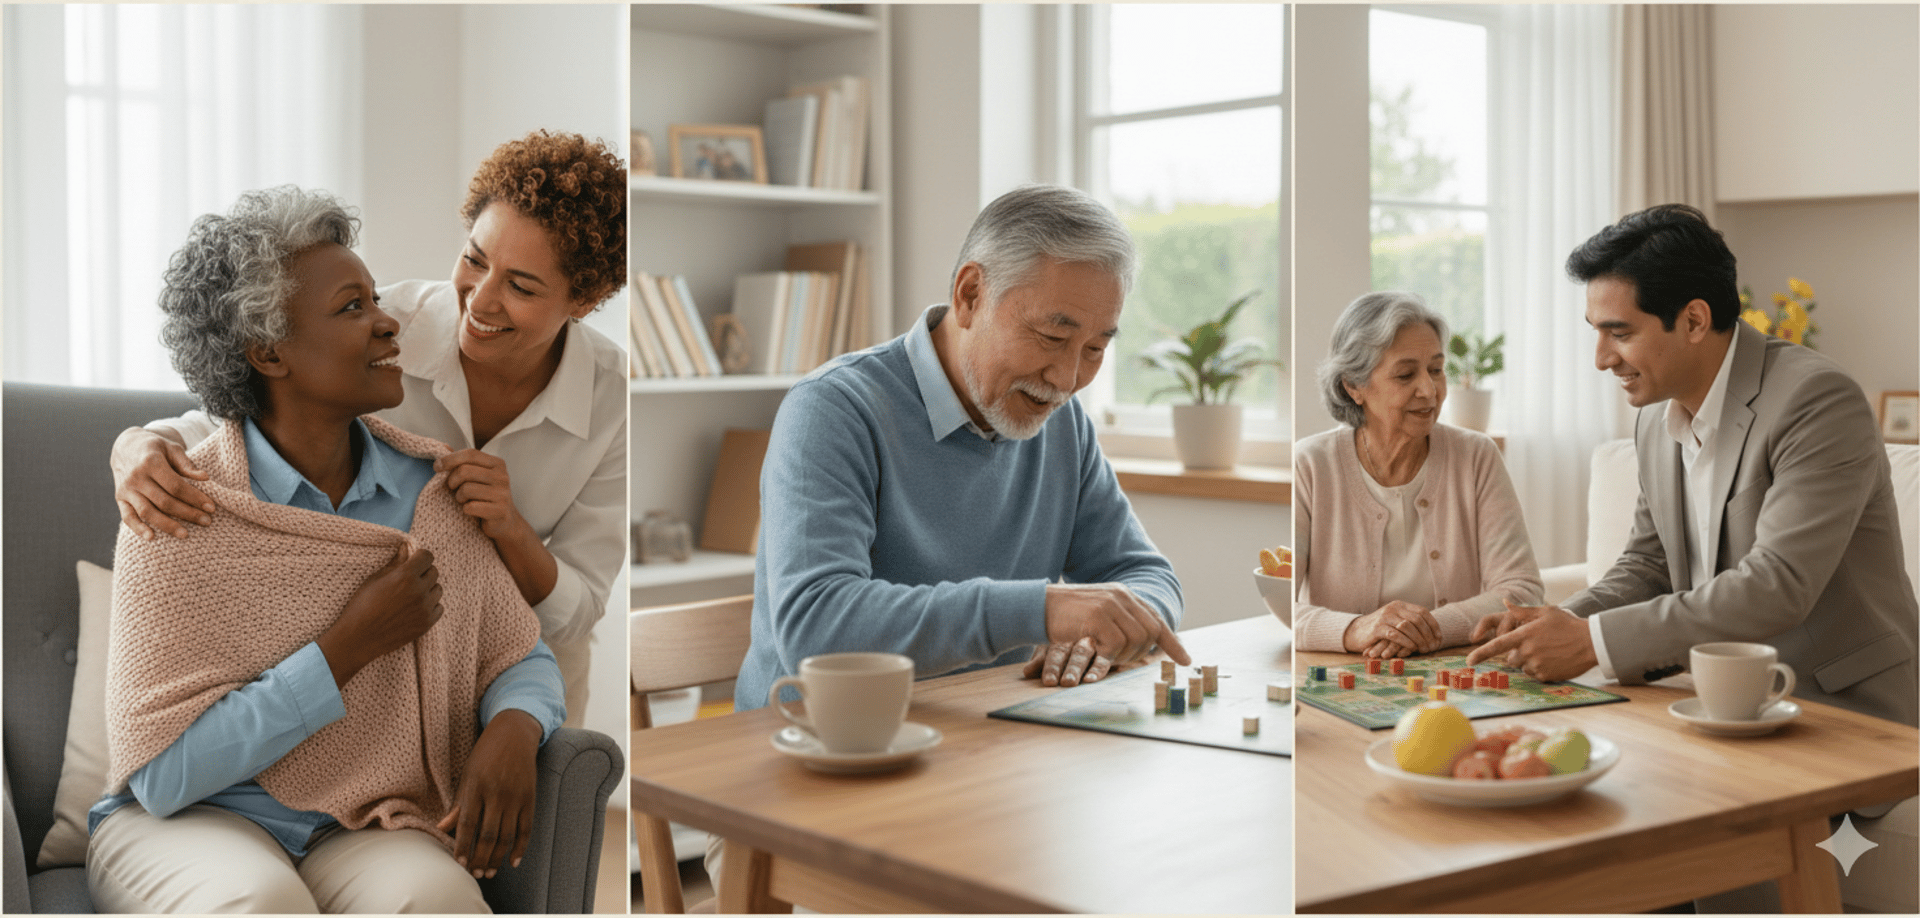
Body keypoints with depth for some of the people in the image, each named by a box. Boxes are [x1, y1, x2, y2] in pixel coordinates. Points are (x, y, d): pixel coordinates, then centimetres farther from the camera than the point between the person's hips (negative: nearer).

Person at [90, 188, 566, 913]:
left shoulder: (432, 490, 0)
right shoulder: (180, 518, -11)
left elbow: (523, 661, 8)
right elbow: (162, 775, -15)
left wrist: (512, 731, -16)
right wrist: (355, 643, -18)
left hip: (359, 828, 2)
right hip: (185, 825, -2)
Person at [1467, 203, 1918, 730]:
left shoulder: (1818, 401, -18)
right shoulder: (1656, 420, 7)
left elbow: (1776, 587, -26)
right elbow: (1648, 564, 17)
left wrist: (1595, 641, -26)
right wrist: (1564, 623, -5)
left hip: (1844, 711, -7)